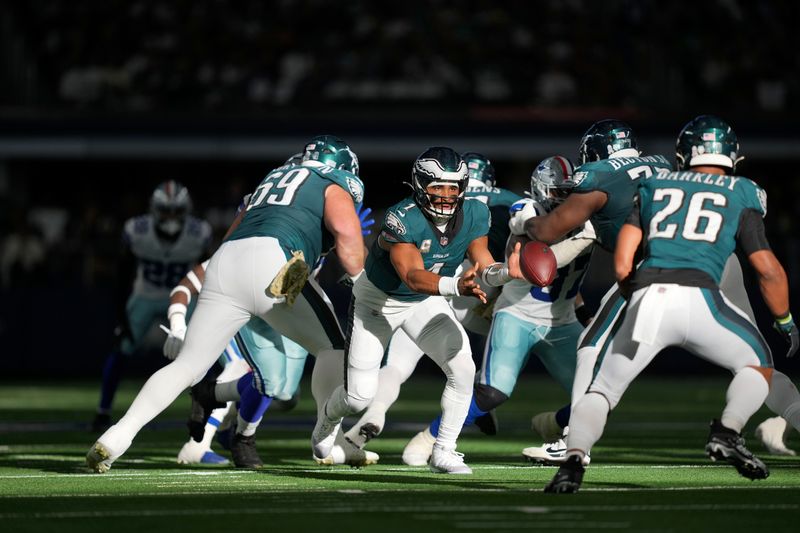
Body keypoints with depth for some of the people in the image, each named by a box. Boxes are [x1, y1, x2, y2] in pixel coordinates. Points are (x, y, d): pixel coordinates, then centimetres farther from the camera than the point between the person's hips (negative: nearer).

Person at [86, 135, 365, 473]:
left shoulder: (271, 181, 36)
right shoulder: (334, 189, 17)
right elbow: (346, 230, -4)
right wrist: (358, 280, 6)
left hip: (224, 262, 6)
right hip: (270, 260, -6)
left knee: (188, 365, 6)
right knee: (334, 345, 9)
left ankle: (116, 438, -5)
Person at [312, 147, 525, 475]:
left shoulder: (474, 216, -18)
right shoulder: (402, 220, -36)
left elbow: (484, 269, -16)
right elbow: (413, 277, -45)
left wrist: (507, 272, -38)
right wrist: (456, 285, -62)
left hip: (426, 301, 4)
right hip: (377, 299, -4)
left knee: (463, 369, -18)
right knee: (360, 397, -4)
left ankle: (444, 452, -2)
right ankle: (329, 417, 35)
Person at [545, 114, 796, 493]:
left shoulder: (654, 186, 23)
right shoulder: (741, 196, 18)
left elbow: (622, 263, 15)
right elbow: (768, 270, 11)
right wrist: (786, 322, 26)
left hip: (647, 296, 2)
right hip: (698, 296, -2)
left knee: (602, 390, 13)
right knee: (758, 366, 21)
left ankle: (573, 461, -12)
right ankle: (727, 431, -4)